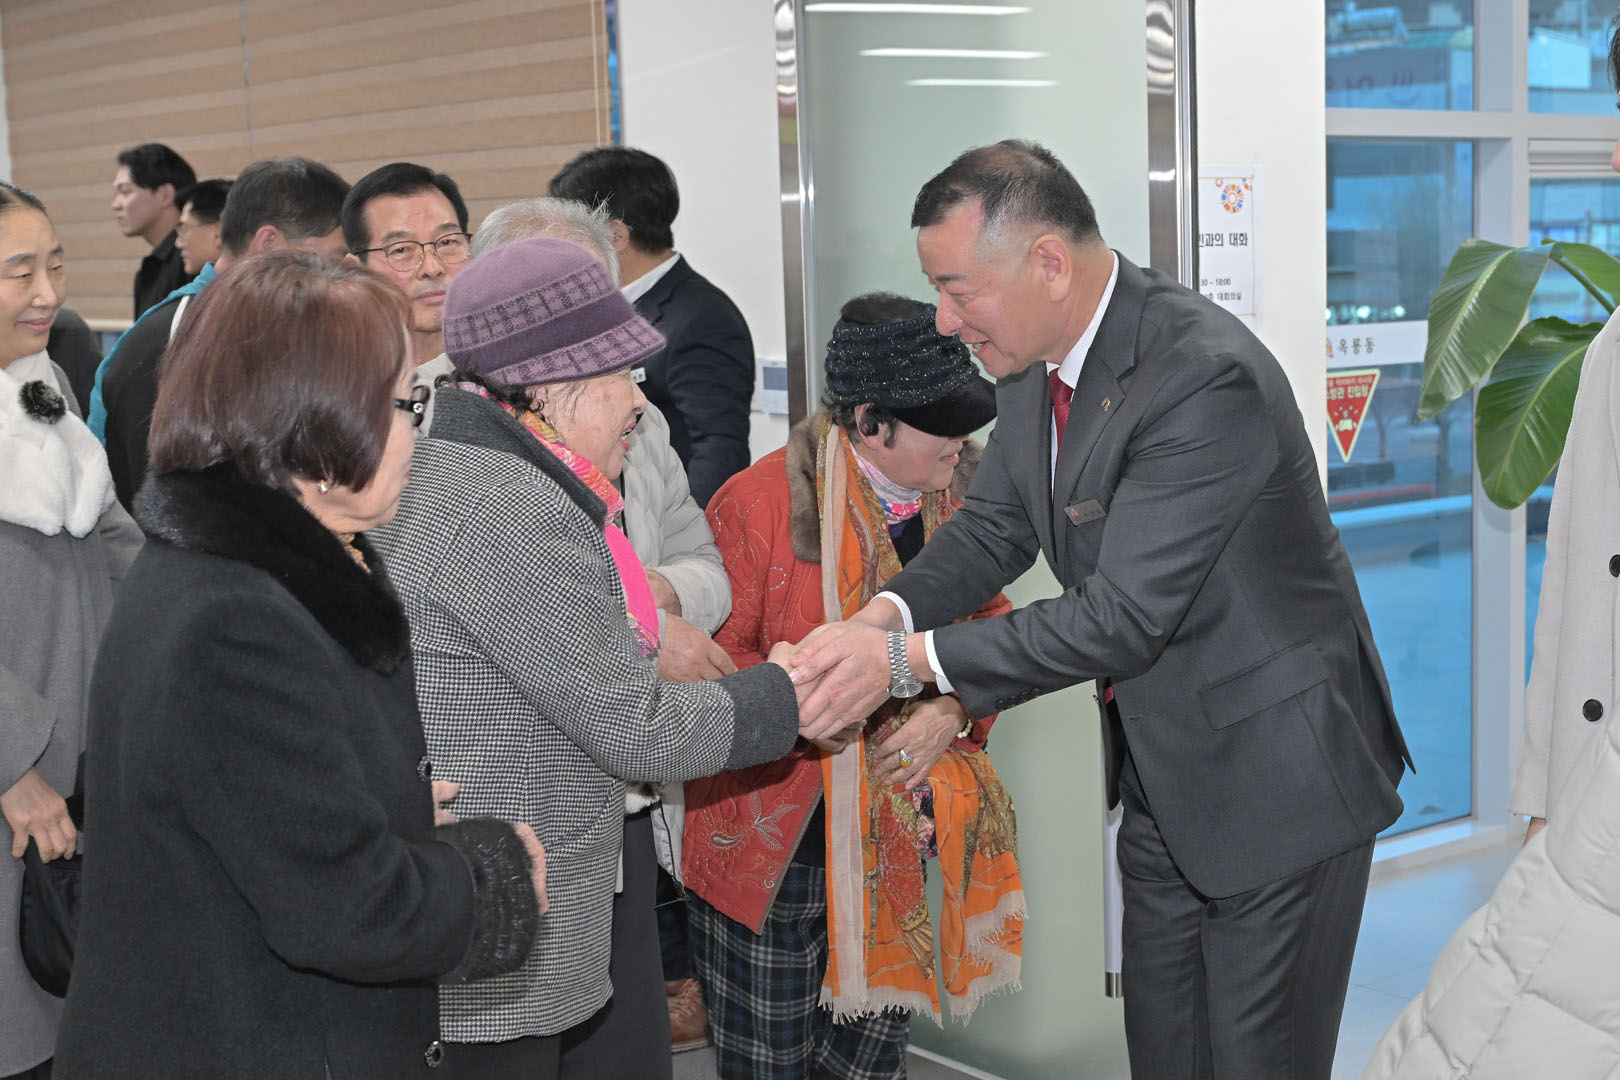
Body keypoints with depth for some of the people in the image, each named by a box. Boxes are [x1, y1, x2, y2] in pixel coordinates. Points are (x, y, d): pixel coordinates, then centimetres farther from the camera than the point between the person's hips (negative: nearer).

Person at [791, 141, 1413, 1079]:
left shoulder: (1209, 379, -30)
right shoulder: (1038, 362, -2)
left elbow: (1121, 617, -30)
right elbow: (994, 527, 6)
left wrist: (907, 663, -29)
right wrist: (883, 616, -15)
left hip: (1277, 784, -8)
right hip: (1162, 781, 9)